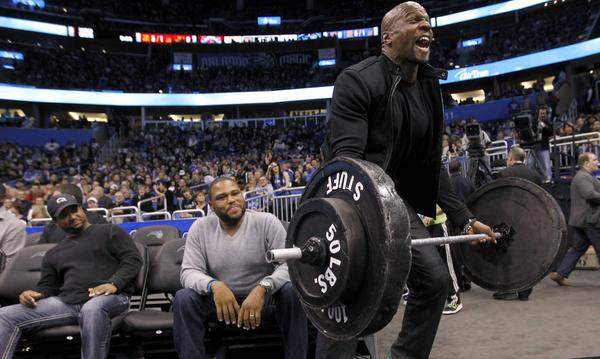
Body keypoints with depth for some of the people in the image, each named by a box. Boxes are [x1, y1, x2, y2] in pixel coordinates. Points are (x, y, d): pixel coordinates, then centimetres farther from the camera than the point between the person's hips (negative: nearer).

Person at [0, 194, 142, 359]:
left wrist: (113, 284, -15)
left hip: (108, 297, -5)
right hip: (66, 302, 5)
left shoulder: (109, 231, 13)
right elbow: (47, 286, 26)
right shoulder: (53, 254, 28)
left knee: (93, 309, -42)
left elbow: (133, 259, 3)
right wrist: (32, 294, 1)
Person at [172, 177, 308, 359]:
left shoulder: (267, 222, -12)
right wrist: (213, 286, -32)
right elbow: (189, 271, -9)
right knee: (183, 299, -24)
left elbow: (288, 265, -19)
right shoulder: (200, 228, -4)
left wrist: (262, 288, -38)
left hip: (264, 297, -1)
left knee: (292, 291, -30)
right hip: (219, 298, 2)